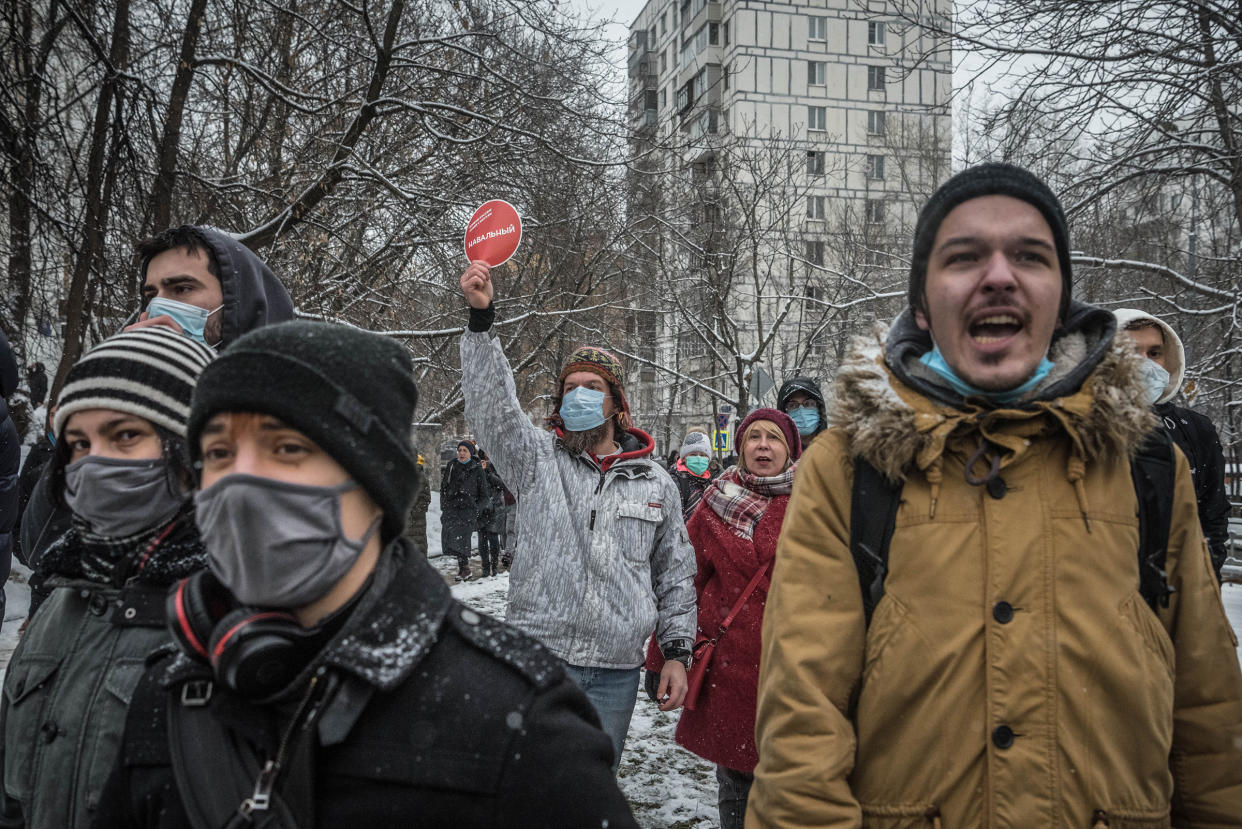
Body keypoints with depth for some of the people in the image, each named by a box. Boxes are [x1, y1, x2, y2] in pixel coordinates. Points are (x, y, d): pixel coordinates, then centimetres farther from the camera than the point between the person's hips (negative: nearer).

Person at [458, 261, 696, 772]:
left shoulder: (656, 484, 9)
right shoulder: (537, 458, 4)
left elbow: (675, 577, 14)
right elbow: (490, 403, -12)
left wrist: (677, 651, 9)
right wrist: (480, 319, -22)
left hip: (616, 672, 2)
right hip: (539, 658, -2)